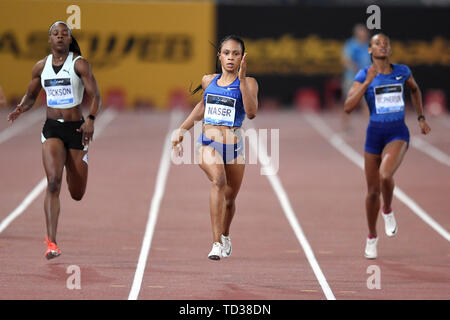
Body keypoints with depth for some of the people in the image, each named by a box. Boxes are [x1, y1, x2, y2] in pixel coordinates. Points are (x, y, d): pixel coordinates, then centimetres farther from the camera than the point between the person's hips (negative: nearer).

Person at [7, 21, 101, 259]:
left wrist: (91, 119, -28)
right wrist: (20, 109, -3)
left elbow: (95, 96, -10)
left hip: (76, 128, -1)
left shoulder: (79, 64, -5)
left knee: (77, 194, 8)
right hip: (52, 129, 1)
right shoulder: (41, 67, 6)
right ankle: (51, 243, -22)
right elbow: (31, 95, 18)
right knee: (53, 181, -20)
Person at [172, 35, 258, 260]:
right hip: (208, 143, 0)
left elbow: (251, 112, -22)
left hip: (234, 146, 0)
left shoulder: (247, 83, -4)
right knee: (218, 180, -29)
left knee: (229, 199, 14)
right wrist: (182, 130, 26)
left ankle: (225, 237, 48)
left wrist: (242, 79, -25)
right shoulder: (208, 81, 7)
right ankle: (217, 244, -37)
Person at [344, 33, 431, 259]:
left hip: (398, 134, -1)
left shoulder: (402, 71, 3)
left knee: (385, 175, -29)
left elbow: (415, 89, 25)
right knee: (373, 190, 8)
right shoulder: (364, 75, -3)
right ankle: (372, 238, 29)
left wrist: (421, 118, 19)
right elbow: (348, 107, -13)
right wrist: (367, 82, -18)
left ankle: (388, 212, 2)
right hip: (375, 133, 1)